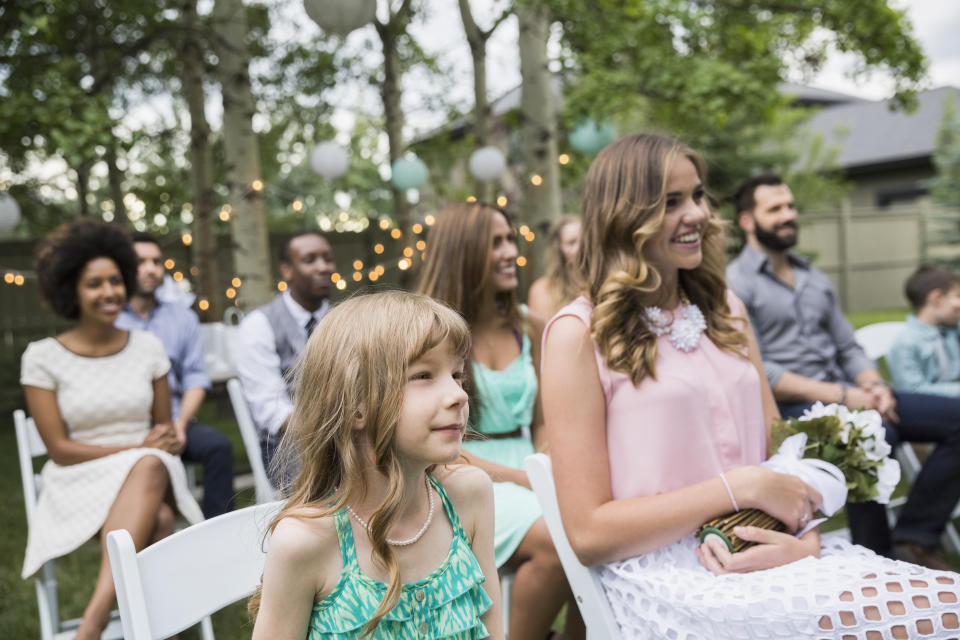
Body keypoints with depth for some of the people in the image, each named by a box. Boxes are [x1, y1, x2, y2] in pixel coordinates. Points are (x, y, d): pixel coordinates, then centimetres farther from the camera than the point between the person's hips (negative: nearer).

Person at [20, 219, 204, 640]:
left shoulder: (147, 347, 8)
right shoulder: (43, 358, -1)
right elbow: (59, 448, -5)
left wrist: (164, 444, -10)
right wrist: (136, 447, -15)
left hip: (151, 473, 3)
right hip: (81, 486, -2)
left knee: (149, 467, -38)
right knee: (157, 520, -37)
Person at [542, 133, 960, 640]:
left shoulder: (724, 310, 13)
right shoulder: (579, 334, -6)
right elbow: (587, 534, -8)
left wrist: (804, 537, -8)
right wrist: (740, 487, -12)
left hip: (759, 553, 6)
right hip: (662, 575, -6)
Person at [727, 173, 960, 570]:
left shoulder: (815, 279, 21)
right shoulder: (734, 284, -4)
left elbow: (848, 347, 19)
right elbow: (757, 371, -13)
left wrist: (873, 385, -4)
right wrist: (842, 396, -18)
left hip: (845, 397, 8)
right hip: (789, 407, -8)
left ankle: (913, 539, -6)